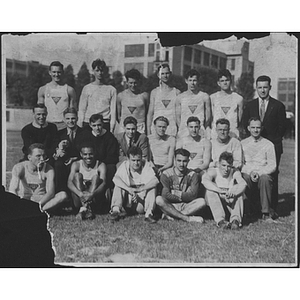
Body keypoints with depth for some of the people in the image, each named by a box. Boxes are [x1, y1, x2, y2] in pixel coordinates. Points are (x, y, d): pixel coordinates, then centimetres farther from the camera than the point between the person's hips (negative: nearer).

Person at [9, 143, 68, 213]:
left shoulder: (49, 170, -5)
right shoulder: (19, 168, -6)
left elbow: (50, 192, -16)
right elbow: (12, 190, -17)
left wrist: (39, 204, -35)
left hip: (43, 201, 1)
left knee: (63, 195, -26)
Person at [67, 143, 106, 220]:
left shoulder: (100, 165, -2)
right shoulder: (76, 164, 1)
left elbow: (103, 183, -19)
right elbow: (69, 183, -14)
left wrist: (92, 194, -39)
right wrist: (80, 194, -35)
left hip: (95, 198, -1)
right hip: (79, 199, 1)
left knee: (96, 176, -21)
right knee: (77, 175, -17)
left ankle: (84, 208, -37)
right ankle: (85, 206, -37)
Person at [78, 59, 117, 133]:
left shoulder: (111, 90, 7)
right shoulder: (87, 88, 8)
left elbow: (113, 111, 6)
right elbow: (81, 109, 8)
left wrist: (112, 129, -2)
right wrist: (80, 127, 0)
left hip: (105, 124, 0)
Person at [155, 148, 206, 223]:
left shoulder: (193, 175, 0)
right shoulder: (166, 174, -5)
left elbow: (193, 195, -11)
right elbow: (165, 195, -17)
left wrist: (178, 194, -11)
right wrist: (184, 197, -11)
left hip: (186, 207, 1)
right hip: (170, 206, -1)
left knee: (201, 201, -24)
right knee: (159, 199, -30)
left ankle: (170, 215, -25)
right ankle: (187, 218, -30)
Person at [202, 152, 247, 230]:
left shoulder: (235, 173, -4)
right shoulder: (213, 171, -9)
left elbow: (243, 184, -26)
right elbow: (205, 180, -32)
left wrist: (233, 192, -48)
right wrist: (220, 191, -47)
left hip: (232, 203, 1)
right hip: (216, 204, -1)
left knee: (239, 190, -22)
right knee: (210, 191, -27)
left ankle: (236, 219, -38)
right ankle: (220, 220, -41)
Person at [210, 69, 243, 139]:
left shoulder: (239, 98, 6)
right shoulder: (212, 98, 8)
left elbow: (240, 120, 8)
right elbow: (209, 118, 9)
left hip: (233, 134, 0)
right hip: (216, 134, 0)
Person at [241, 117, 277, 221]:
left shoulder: (268, 144, 9)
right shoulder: (243, 143, 12)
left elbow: (272, 166, 3)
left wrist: (259, 173, -13)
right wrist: (250, 172, -12)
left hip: (263, 174, -1)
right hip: (247, 174, 1)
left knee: (264, 178, -36)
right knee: (244, 178, -35)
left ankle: (266, 212, -24)